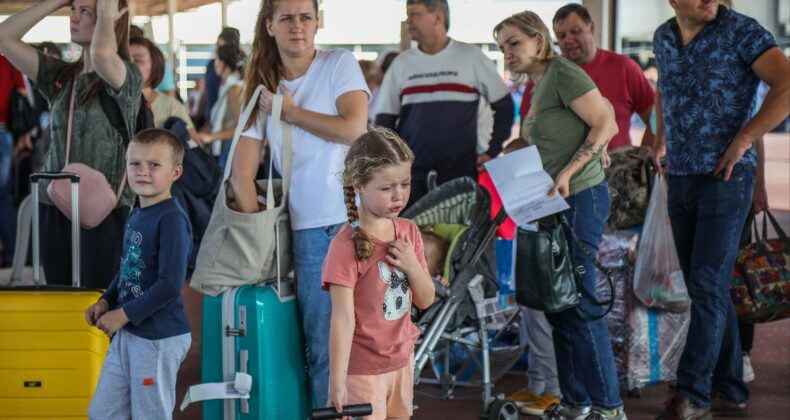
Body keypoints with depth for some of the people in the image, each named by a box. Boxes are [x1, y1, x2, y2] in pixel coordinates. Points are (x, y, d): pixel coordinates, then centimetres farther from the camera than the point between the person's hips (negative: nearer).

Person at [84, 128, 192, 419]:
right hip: (126, 334, 9)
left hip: (159, 338, -9)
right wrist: (105, 302, 5)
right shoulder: (135, 216, 9)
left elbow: (169, 285, -22)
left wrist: (124, 314, -16)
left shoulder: (172, 219, -17)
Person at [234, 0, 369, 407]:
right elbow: (241, 175, 6)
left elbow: (353, 129, -11)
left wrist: (290, 112, -1)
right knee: (322, 345, 2)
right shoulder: (263, 89, 12)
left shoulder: (340, 64, 4)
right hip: (310, 228, 3)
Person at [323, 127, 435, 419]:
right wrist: (337, 381, -25)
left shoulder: (409, 232, 0)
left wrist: (413, 267, -13)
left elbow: (425, 301, 7)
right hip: (362, 368, -7)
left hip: (402, 359, 7)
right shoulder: (347, 245, -20)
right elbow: (342, 317, -22)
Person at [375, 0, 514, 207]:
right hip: (411, 177, 2)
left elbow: (504, 105, 8)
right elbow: (385, 120, 12)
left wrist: (492, 152, 1)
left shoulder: (471, 57, 3)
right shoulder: (401, 63, 9)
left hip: (461, 174, -2)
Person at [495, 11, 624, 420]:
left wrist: (568, 173, -22)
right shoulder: (539, 85, 16)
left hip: (579, 198, -10)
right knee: (558, 305, 12)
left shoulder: (563, 73, -11)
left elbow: (605, 124, -17)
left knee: (579, 305, -8)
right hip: (556, 203, 10)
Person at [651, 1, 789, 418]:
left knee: (707, 285, -10)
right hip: (680, 180, 6)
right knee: (706, 289, 8)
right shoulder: (664, 37, 9)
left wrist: (742, 140, -18)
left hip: (726, 177, -6)